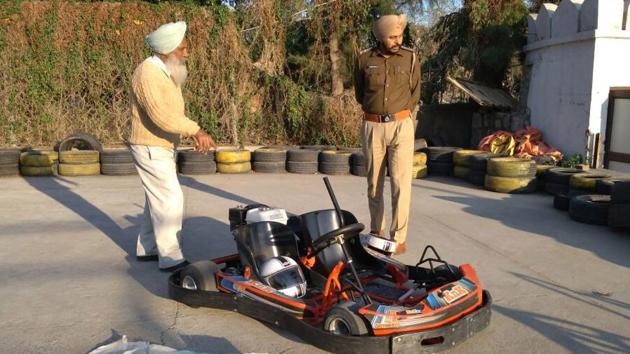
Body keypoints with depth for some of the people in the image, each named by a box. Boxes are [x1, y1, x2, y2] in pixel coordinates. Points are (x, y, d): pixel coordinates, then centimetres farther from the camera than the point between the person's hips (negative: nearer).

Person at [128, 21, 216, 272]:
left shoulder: (168, 73, 11)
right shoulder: (148, 73, -20)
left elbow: (174, 113, 14)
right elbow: (160, 114, -33)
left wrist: (194, 135, 1)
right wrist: (196, 130, -34)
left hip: (162, 149, 10)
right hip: (150, 150, -10)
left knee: (158, 200, 16)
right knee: (171, 200, -10)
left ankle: (146, 249, 28)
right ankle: (171, 259, -3)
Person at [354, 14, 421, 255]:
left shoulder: (410, 58, 2)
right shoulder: (364, 59, 1)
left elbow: (415, 93, 13)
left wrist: (402, 115, 9)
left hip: (401, 126, -1)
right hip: (372, 126, 1)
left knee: (401, 183, -7)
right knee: (374, 182, 10)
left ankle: (398, 237, -1)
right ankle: (376, 230, 25)